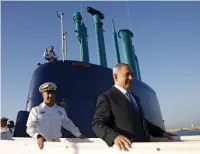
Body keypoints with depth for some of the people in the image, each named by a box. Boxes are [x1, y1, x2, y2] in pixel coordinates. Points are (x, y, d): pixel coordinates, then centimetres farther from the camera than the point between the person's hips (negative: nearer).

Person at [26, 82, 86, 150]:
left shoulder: (61, 110, 11)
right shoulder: (36, 110, -1)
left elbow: (68, 124, 19)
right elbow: (30, 127, -9)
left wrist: (79, 135, 12)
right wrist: (38, 136, -28)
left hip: (57, 143, 3)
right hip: (42, 143, -3)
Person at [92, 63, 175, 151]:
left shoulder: (135, 98, 20)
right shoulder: (106, 97, -6)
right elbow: (97, 124, -14)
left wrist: (162, 133, 18)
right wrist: (115, 137, -30)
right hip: (127, 149, -6)